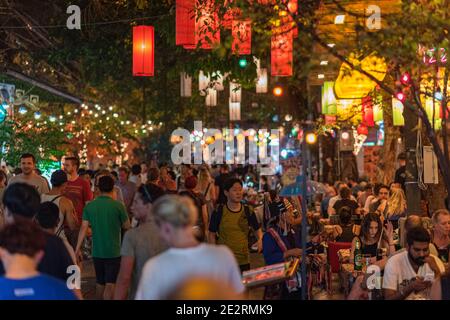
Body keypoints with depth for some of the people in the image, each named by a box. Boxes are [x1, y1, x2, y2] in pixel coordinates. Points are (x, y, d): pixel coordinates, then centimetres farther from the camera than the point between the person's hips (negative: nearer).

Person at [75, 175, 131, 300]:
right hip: (113, 252, -4)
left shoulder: (90, 206, -2)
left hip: (97, 251, 4)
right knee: (110, 284, -3)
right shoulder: (118, 205, -11)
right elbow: (127, 226, -2)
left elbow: (84, 228, -6)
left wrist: (77, 249, -3)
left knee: (100, 282, 20)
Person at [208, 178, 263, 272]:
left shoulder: (248, 212, 4)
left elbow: (257, 229, 17)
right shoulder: (219, 212, -3)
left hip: (244, 261, 3)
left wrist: (260, 239, -4)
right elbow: (212, 234, 4)